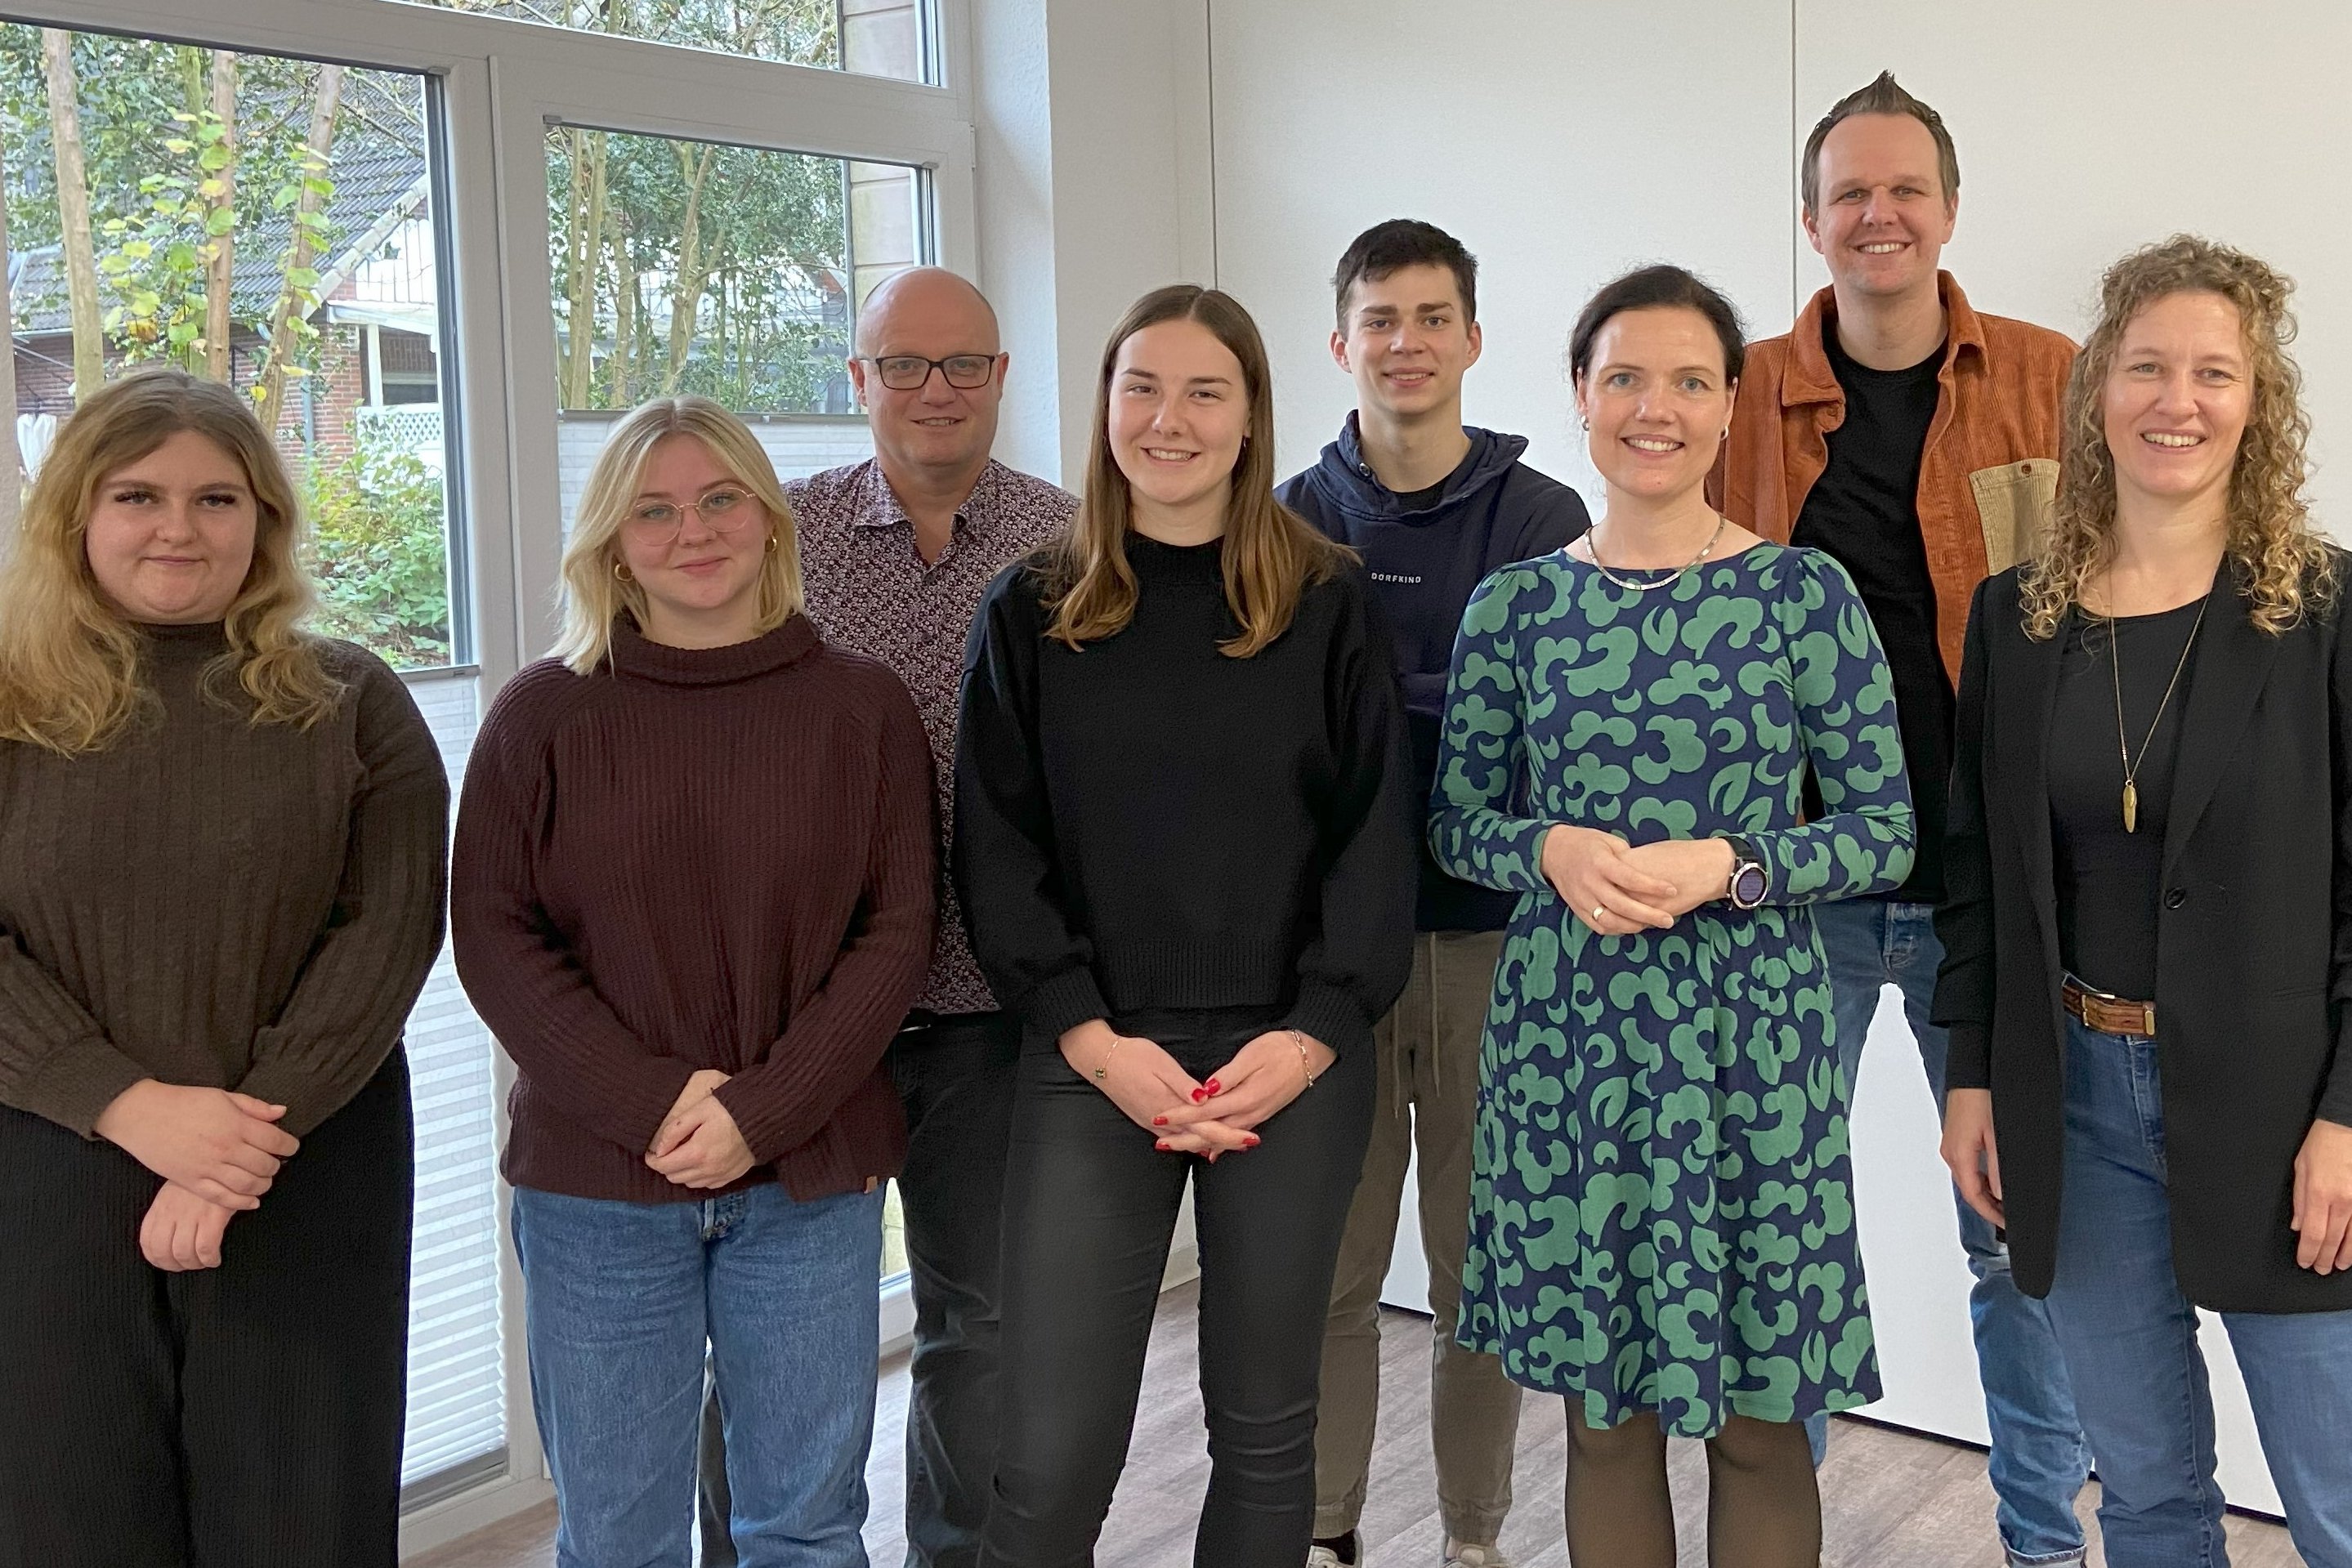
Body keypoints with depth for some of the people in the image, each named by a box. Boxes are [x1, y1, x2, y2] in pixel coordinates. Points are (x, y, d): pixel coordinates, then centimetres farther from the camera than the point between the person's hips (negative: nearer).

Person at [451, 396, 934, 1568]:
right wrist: (650, 1101, -14)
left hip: (810, 1180, 0)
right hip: (595, 1185, 0)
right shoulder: (545, 713, 1)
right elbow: (493, 936, -2)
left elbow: (896, 931, -2)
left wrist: (762, 1110, -12)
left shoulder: (864, 707, 2)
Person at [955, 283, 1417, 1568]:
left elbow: (1376, 834, 1)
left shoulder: (1329, 605, 4)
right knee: (1050, 1455, -3)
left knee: (1264, 1428, 11)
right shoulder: (1031, 612, 5)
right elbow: (996, 849, 2)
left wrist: (1311, 1033, -10)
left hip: (1296, 1060, 1)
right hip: (1092, 1059, 0)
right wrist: (1093, 1038, -10)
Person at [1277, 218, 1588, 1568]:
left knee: (1481, 1272, 10)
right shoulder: (1293, 522, 6)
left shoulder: (1544, 519, 1)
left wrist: (1373, 699, -14)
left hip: (1493, 938, -1)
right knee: (1332, 1269, 8)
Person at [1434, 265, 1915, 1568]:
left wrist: (1727, 867, -16)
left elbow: (1888, 828, -1)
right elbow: (1457, 821, 9)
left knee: (1758, 1421, 9)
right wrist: (1555, 852, -12)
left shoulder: (1805, 594, -2)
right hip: (1565, 1033, 2)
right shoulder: (1514, 607, 3)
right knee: (1603, 1411, 14)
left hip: (1750, 1035, -1)